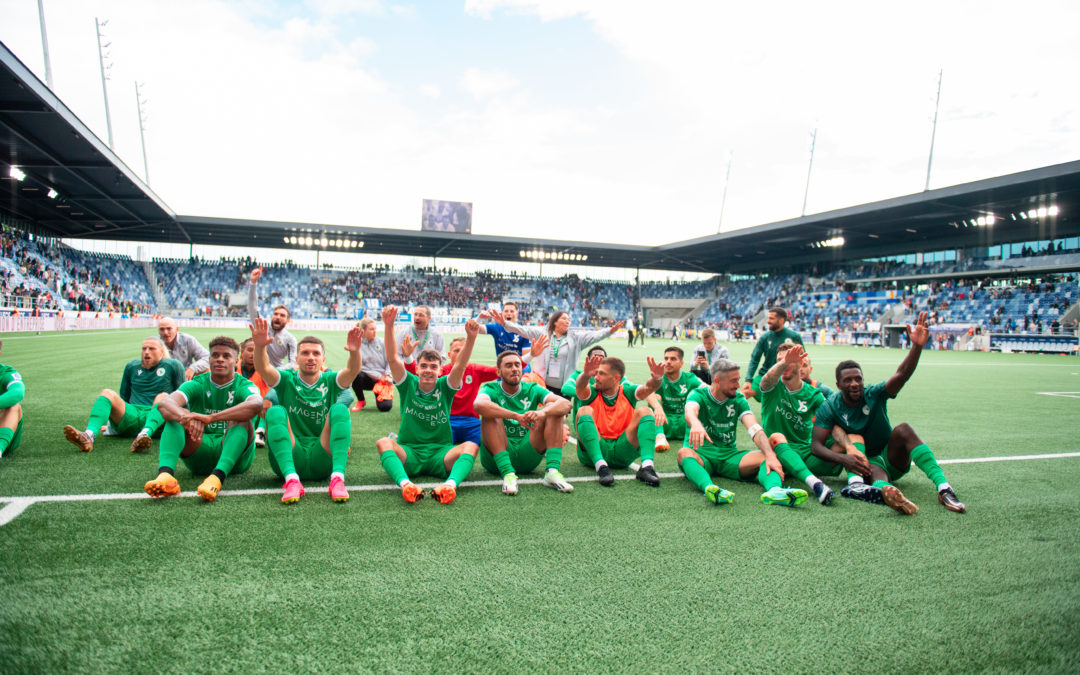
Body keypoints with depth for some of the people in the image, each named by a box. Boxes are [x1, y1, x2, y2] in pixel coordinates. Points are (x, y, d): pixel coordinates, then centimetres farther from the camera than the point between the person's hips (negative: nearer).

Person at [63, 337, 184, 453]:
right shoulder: (132, 366, 20)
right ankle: (89, 436, -47)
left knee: (163, 397, -33)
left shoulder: (173, 366, 11)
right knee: (107, 393, -20)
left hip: (158, 418, -3)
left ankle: (145, 434, -60)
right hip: (132, 415, 3)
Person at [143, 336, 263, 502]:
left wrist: (210, 418, -42)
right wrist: (187, 418, -42)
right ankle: (165, 474, -41)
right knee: (175, 415, -17)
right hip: (200, 454, 2)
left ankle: (217, 477, -50)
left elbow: (256, 404, -30)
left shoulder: (244, 386, -4)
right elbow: (164, 403, -18)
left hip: (235, 455, -2)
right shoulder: (197, 384, 3)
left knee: (240, 419, -28)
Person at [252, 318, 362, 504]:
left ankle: (338, 478, -38)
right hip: (289, 460, 0)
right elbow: (263, 369, -11)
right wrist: (260, 347, -33)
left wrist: (354, 352, -35)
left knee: (339, 410, -21)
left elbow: (352, 371, -12)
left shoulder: (330, 381, 10)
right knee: (276, 412, -22)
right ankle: (291, 479, -39)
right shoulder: (287, 380, 10)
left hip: (322, 460, 0)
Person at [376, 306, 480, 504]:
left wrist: (471, 337, -30)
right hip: (407, 453, 0)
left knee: (471, 446, -27)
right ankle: (405, 484, -51)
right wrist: (388, 326, -24)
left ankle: (450, 484, -52)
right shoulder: (408, 385, 5)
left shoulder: (445, 388, 5)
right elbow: (392, 359, -9)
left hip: (440, 454, 0)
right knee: (383, 443, -29)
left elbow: (460, 365, -13)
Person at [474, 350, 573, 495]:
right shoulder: (491, 389, -2)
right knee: (490, 414, -25)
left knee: (552, 409, -11)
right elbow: (478, 405, -29)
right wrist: (517, 416, -35)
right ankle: (507, 474, -33)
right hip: (496, 459, -2)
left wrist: (543, 412, -33)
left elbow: (566, 404, -11)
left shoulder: (532, 389, 6)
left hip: (527, 458, 3)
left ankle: (552, 471, -25)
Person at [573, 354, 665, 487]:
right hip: (593, 451, -1)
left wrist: (656, 379, -38)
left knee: (644, 412, -13)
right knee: (585, 411, -24)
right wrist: (585, 375, -46)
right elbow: (580, 387, -23)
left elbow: (648, 387, -14)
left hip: (622, 452, 1)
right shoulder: (592, 392, 2)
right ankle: (600, 466, -38)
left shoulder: (627, 392, 6)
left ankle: (647, 465, -31)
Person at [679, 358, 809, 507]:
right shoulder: (698, 395, -1)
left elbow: (755, 429, -7)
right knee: (684, 453, -37)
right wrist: (695, 424, -53)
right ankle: (709, 487, -63)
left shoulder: (738, 400, 9)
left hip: (729, 454, 3)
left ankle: (774, 490, -51)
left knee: (765, 456, -22)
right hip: (700, 453, -3)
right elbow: (690, 412, -26)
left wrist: (770, 456, -26)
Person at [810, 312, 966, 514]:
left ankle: (943, 487, -38)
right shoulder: (830, 407, -9)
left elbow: (902, 375, -26)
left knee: (903, 429, -26)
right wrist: (844, 459, -35)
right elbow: (817, 445, -17)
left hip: (893, 460, 3)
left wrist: (917, 346, -44)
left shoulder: (874, 394, -7)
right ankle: (885, 488, -73)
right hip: (865, 461, -3)